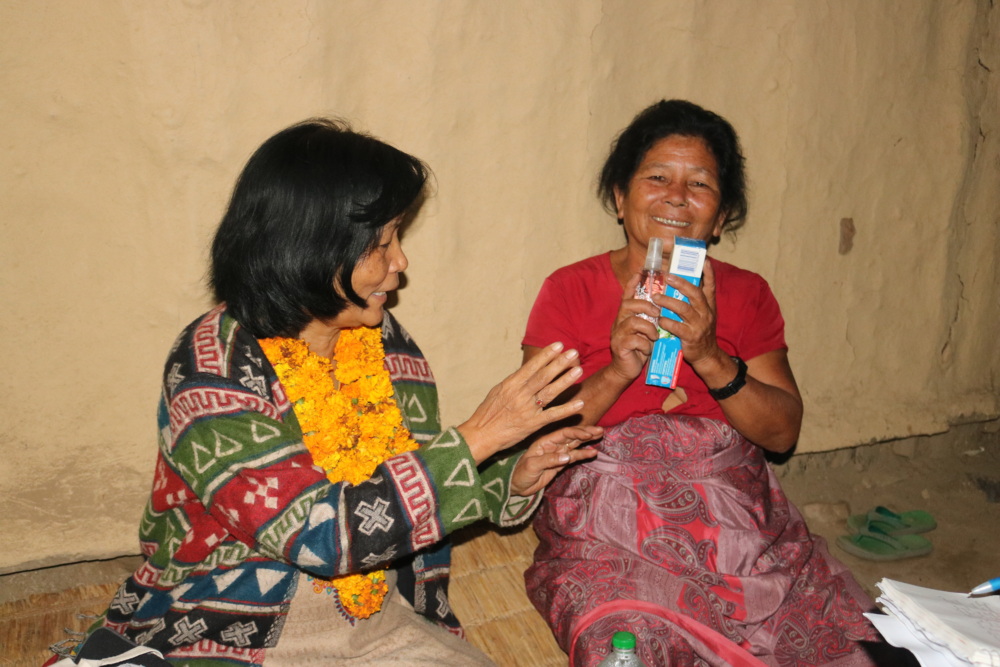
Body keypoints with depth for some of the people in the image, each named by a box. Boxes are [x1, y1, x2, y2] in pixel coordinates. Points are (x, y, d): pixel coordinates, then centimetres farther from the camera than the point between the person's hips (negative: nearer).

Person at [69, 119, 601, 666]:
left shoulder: (385, 341, 0)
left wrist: (515, 478, -10)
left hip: (379, 618, 5)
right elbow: (320, 534, -26)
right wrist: (475, 439, -27)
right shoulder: (210, 367, -18)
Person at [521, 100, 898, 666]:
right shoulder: (570, 291, 1)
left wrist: (709, 357, -17)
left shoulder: (747, 295, 9)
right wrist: (618, 370, -21)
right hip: (610, 539, -3)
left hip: (740, 525, 3)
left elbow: (784, 432, 0)